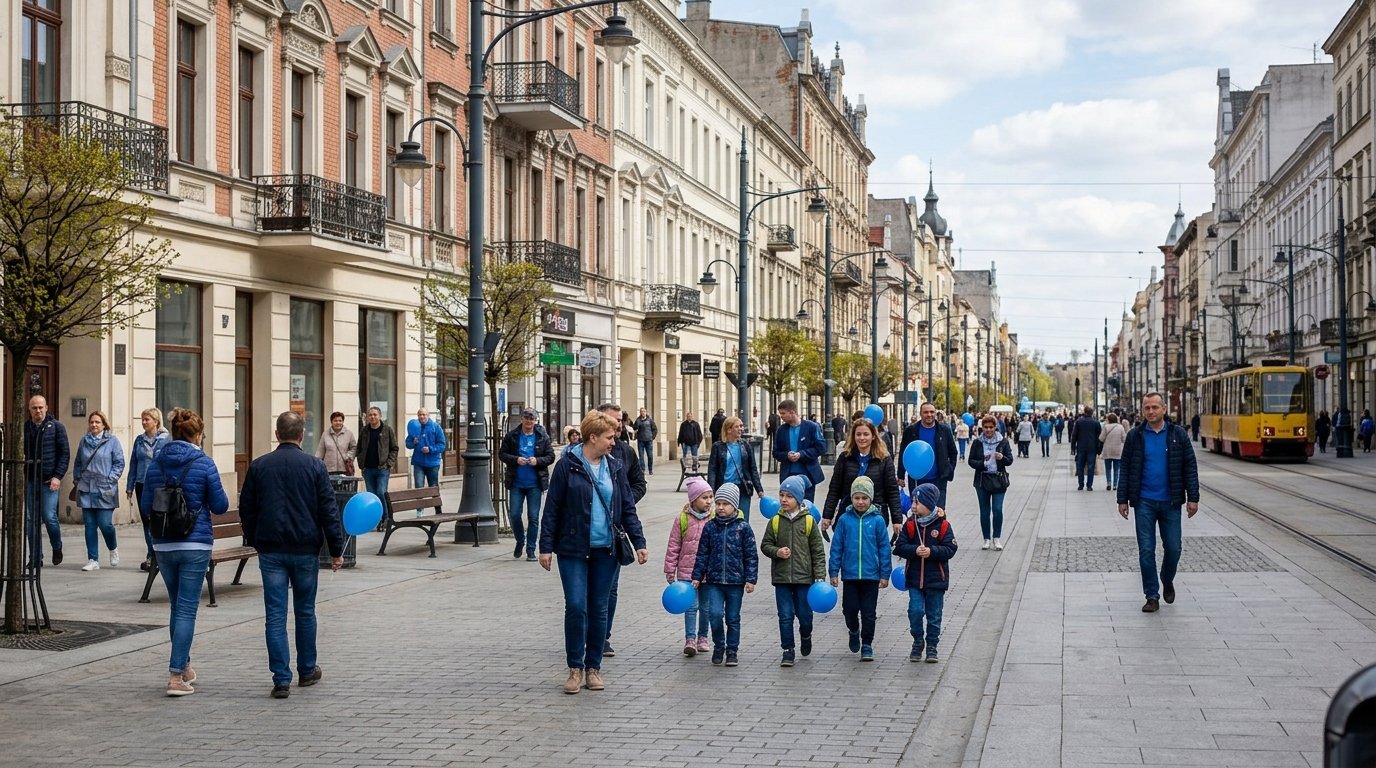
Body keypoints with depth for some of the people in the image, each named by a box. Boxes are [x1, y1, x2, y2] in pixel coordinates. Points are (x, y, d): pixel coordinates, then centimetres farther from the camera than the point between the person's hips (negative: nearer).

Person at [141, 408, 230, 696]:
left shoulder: (155, 462, 2)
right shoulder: (203, 463, -9)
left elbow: (146, 506, 6)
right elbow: (220, 506, -5)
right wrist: (214, 497, 17)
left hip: (163, 545, 4)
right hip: (195, 545, -4)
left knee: (177, 606, 19)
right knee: (187, 609, -2)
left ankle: (184, 666, 29)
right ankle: (176, 676, -7)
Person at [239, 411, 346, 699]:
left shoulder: (258, 466, 2)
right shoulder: (314, 466, -3)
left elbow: (246, 509, 9)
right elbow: (329, 510, -4)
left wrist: (253, 541, 22)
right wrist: (336, 549, 2)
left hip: (270, 550, 0)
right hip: (306, 549, 0)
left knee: (275, 616, 0)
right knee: (305, 612, 15)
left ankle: (281, 680, -5)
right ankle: (307, 671, 27)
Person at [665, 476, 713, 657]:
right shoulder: (682, 519, -3)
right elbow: (673, 546, 1)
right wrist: (670, 570, 1)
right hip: (687, 572, -2)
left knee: (706, 607, 11)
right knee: (691, 606, -6)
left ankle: (702, 637, 25)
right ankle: (690, 640, -3)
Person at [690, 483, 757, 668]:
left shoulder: (743, 527, -3)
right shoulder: (710, 527, 4)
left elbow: (751, 556, 0)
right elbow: (702, 554, 9)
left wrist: (751, 579, -5)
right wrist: (697, 576, 6)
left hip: (736, 581, -1)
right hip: (714, 580, 1)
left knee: (733, 618, 7)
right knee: (715, 614, -12)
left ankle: (732, 651, 21)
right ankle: (718, 647, 8)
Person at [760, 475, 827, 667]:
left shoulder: (808, 522, -3)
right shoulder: (775, 522, 1)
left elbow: (818, 551, 0)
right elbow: (765, 545, 9)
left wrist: (820, 576, -5)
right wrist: (776, 552, -13)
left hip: (804, 577, -1)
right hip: (781, 578, 1)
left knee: (805, 614, 6)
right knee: (785, 615, 1)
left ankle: (805, 635, 37)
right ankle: (788, 650, 11)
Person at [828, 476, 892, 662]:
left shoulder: (877, 520, -4)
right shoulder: (845, 519, -1)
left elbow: (884, 548, 1)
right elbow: (836, 547, 3)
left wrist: (885, 574, 0)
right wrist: (834, 572, 1)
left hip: (871, 575, -1)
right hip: (849, 574, 1)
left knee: (868, 612, 5)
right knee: (850, 609, 7)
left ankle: (867, 644, 18)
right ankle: (854, 631, 36)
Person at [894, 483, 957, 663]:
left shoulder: (943, 525, -6)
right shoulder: (910, 524, 0)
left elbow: (950, 549, -8)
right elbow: (900, 547, -2)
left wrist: (932, 551, -22)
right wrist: (915, 550, -20)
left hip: (936, 579, -1)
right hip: (915, 578, 1)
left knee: (934, 615, 6)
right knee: (915, 611, -7)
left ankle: (932, 646, 19)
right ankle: (918, 643, 13)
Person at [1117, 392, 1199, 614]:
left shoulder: (1178, 435, 1)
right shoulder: (1135, 436, 2)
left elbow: (1190, 467, 2)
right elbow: (1126, 469, 6)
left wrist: (1192, 497, -3)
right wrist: (1123, 499, 3)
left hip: (1170, 502, 0)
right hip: (1144, 502, 0)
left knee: (1173, 548, 4)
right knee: (1146, 550, -1)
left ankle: (1167, 581, 33)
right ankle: (1152, 596, 7)